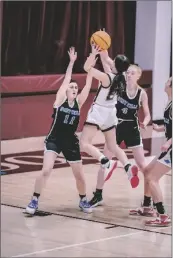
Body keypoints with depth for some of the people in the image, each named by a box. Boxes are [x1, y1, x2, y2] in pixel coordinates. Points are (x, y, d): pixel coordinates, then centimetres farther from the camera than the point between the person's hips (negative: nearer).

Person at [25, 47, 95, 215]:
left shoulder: (78, 102, 1)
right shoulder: (60, 99, -7)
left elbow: (88, 85, -6)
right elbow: (66, 80, -16)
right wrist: (71, 62, -22)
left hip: (71, 143, 4)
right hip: (54, 140, -4)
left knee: (79, 175, 7)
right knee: (46, 170, -18)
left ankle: (83, 200, 32)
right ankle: (34, 201, -7)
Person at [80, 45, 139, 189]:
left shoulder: (106, 78, -20)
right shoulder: (122, 79, 0)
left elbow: (87, 67, -16)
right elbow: (108, 65, 19)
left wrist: (94, 53, -13)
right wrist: (103, 52, 20)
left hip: (98, 112, -7)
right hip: (111, 113, 8)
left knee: (84, 144, -11)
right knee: (113, 146, 17)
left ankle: (106, 163, -29)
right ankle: (129, 167, -6)